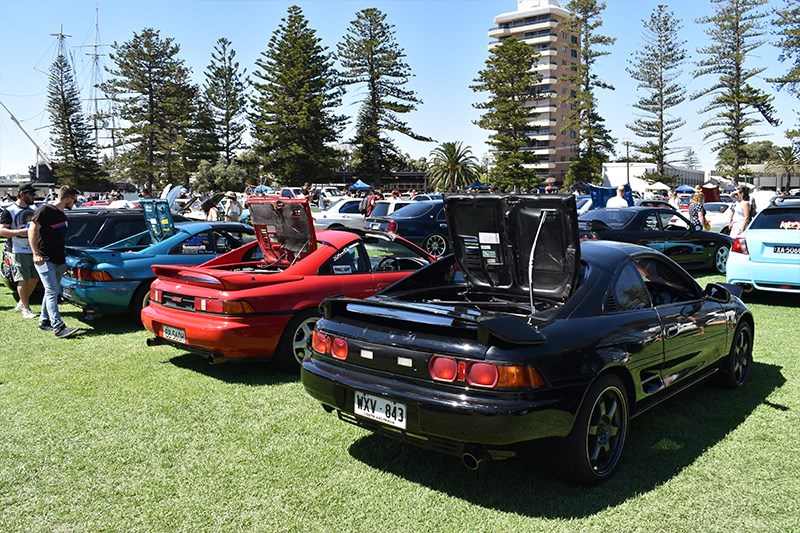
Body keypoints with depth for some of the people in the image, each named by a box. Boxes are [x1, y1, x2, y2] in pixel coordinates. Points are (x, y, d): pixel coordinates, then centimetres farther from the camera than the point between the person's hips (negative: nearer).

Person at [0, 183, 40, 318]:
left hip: (34, 250, 7)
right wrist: (20, 232, -25)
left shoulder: (33, 210, 15)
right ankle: (26, 309, 3)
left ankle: (21, 304, 26)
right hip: (19, 252, -7)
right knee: (23, 280, -4)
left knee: (34, 279, 10)